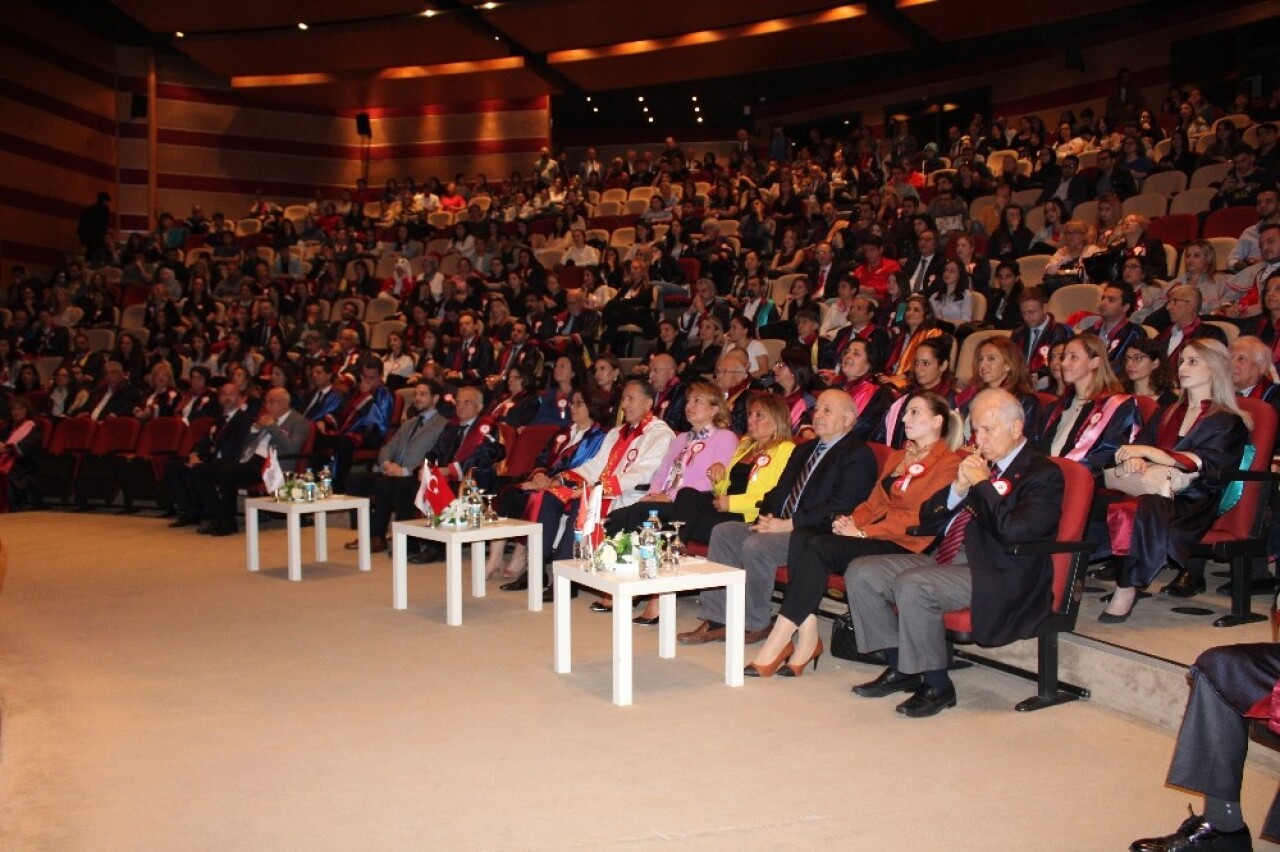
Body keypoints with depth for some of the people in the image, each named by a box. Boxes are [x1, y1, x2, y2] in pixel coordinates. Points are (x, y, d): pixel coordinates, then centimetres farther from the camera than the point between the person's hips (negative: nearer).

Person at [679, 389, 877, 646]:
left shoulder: (858, 455, -4)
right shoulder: (803, 450, 23)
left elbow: (841, 507, -16)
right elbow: (779, 491, 24)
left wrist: (787, 524, -19)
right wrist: (767, 516, 0)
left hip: (817, 535, -8)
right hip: (780, 525, 9)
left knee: (755, 546, -28)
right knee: (723, 532, -9)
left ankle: (755, 625, -11)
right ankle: (716, 620, -11)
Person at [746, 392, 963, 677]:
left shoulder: (947, 464, -2)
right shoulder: (897, 457, 26)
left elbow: (919, 517, -12)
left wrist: (862, 532, -16)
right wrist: (851, 520, -1)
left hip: (904, 546, -7)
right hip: (872, 536, 8)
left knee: (821, 548, -27)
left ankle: (776, 645, -27)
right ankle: (807, 640, -24)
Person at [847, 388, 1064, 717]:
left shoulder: (1043, 474, -3)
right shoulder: (979, 466, 18)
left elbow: (1014, 531, -22)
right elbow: (927, 522, 17)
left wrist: (983, 484, -11)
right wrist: (959, 488, 1)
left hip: (992, 576, -8)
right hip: (945, 559, 9)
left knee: (912, 585, -31)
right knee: (860, 573, -4)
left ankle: (937, 685, -14)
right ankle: (901, 669, 6)